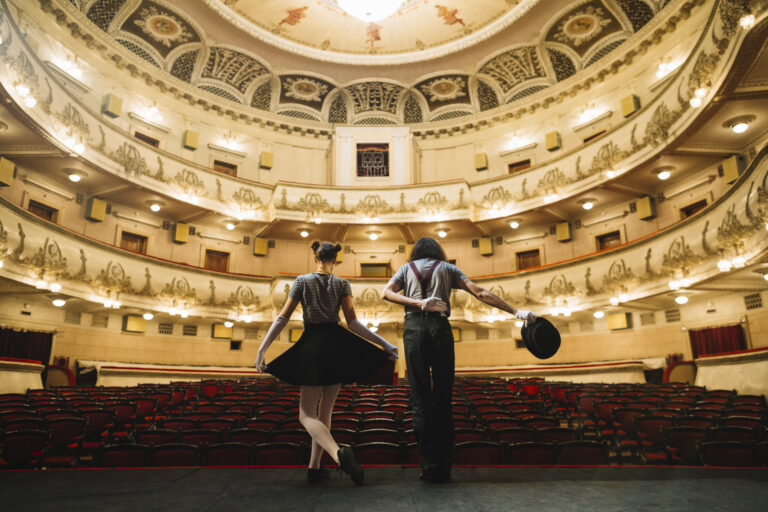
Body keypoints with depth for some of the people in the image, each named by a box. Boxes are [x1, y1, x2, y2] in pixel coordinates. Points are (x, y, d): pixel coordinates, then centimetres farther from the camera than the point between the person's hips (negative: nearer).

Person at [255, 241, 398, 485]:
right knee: (325, 412, 15)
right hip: (338, 347, 3)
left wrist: (262, 348, -1)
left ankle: (338, 453, -26)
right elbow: (353, 323, -5)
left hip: (312, 347, -2)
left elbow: (282, 318, -3)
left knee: (307, 415, -1)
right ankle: (314, 468, 18)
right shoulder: (342, 284, 3)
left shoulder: (302, 281, 1)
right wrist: (383, 343, -3)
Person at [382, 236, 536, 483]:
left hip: (414, 327, 0)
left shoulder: (407, 268, 20)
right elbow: (480, 293, 8)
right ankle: (444, 469, 6)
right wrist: (516, 311, 8)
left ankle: (429, 467, 0)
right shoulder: (447, 268, 19)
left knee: (420, 400, 1)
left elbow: (387, 292, 1)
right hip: (440, 327, 0)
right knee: (443, 399, 4)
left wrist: (418, 303, -11)